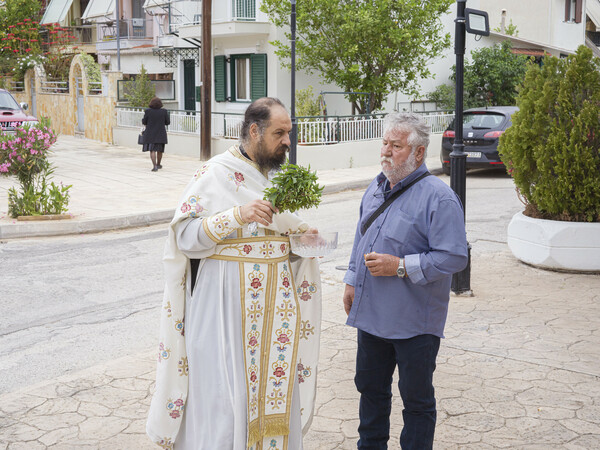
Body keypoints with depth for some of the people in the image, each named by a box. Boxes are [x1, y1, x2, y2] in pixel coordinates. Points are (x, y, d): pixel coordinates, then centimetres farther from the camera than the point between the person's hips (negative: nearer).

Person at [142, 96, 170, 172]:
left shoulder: (148, 111, -9)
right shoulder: (164, 112, -6)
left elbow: (144, 122, -3)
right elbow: (168, 122, 0)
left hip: (150, 134, -2)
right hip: (161, 134, 2)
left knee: (152, 150, -1)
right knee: (160, 150, 16)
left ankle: (154, 165, -14)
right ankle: (158, 164, 30)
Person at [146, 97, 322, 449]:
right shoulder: (218, 173, -10)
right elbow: (185, 235, -17)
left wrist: (300, 236, 3)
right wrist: (237, 215, -29)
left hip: (273, 307, 7)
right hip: (229, 307, -6)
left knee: (275, 388, 11)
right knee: (227, 397, -2)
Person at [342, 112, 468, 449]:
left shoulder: (438, 197, -17)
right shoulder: (376, 189, 9)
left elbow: (454, 257, -22)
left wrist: (400, 267, -23)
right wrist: (352, 281, 19)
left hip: (414, 323, -8)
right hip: (372, 314, 8)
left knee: (416, 398, 8)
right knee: (371, 387, 21)